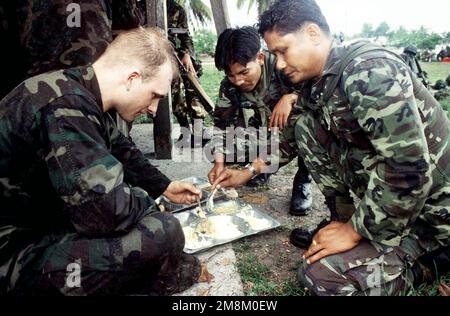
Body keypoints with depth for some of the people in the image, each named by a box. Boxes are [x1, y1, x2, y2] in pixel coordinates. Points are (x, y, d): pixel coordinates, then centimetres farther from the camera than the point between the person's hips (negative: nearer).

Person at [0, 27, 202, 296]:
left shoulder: (77, 92, 1)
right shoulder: (66, 106, -29)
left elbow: (122, 151, 17)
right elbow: (110, 210, -33)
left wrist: (164, 187, 18)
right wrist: (144, 199, -11)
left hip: (45, 219, 10)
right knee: (162, 232, -25)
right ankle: (161, 278, 6)